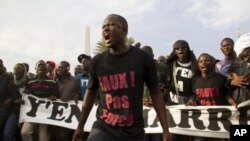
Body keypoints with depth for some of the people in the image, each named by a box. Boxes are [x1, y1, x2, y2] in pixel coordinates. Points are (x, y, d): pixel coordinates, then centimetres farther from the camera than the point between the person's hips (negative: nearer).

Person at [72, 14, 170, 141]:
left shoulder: (143, 59, -6)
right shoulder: (97, 62, 0)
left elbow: (155, 94, 2)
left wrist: (166, 130, -1)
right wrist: (80, 127, 19)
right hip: (102, 130, 1)